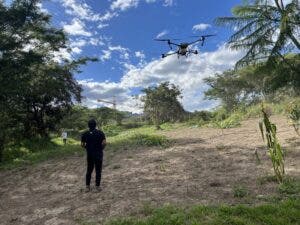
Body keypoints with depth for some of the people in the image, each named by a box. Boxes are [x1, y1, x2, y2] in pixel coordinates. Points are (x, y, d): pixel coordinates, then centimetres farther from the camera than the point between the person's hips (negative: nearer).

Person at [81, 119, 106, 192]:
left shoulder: (85, 134, -1)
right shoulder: (100, 133, -10)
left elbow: (82, 144, -1)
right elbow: (104, 143, -19)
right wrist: (101, 148, -2)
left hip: (89, 154, 3)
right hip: (98, 154, -3)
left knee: (89, 170, 15)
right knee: (98, 171, 7)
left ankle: (87, 186, 20)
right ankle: (97, 186, 13)